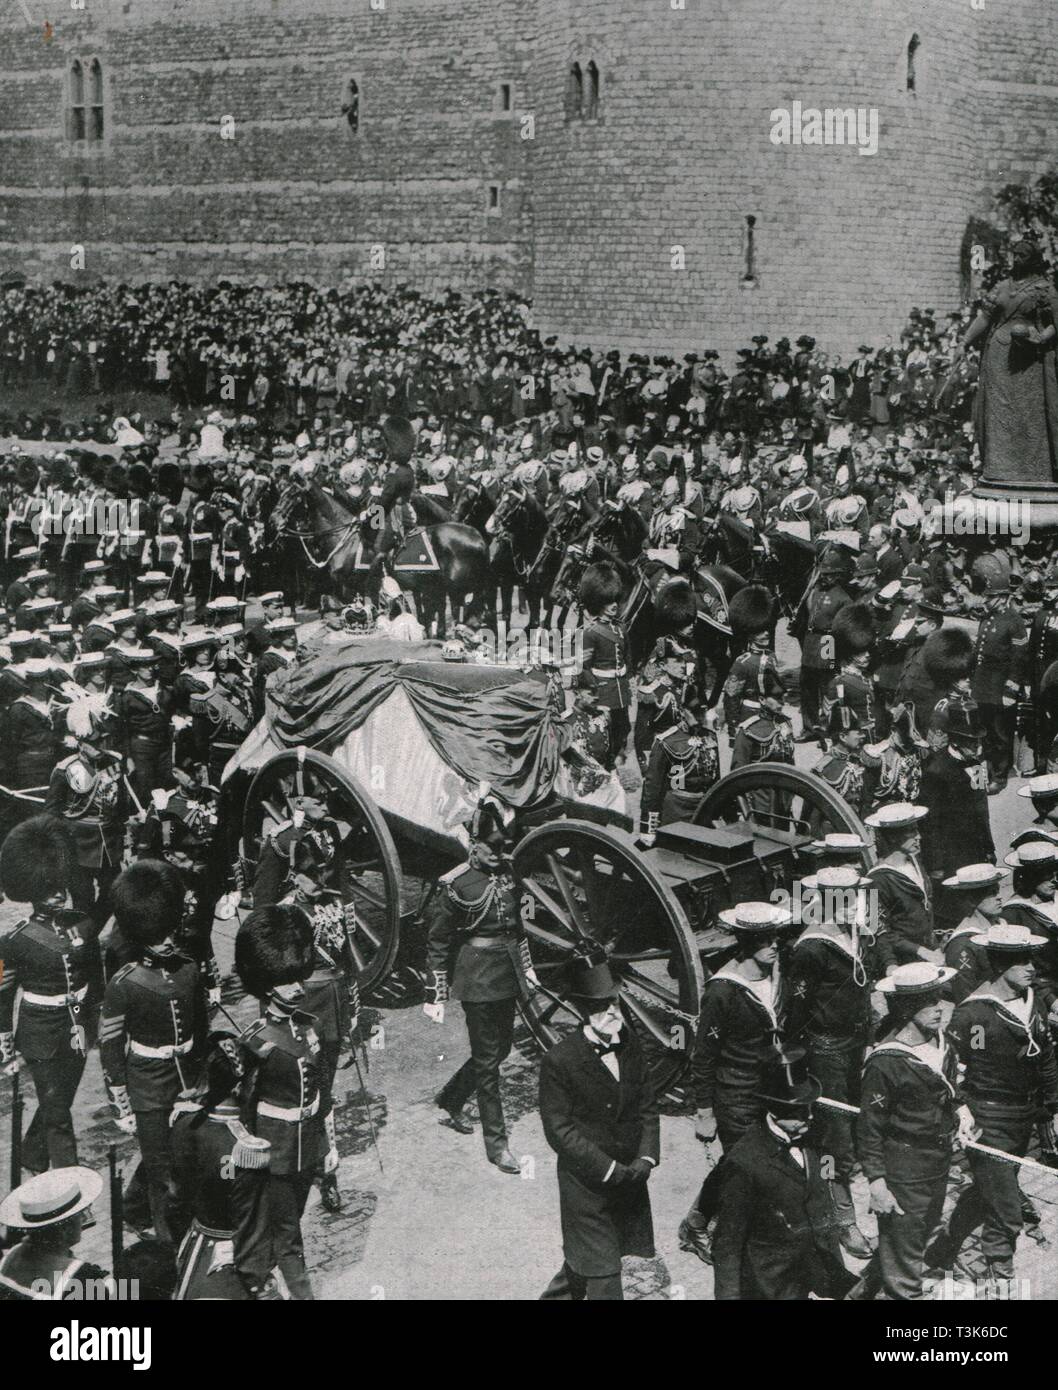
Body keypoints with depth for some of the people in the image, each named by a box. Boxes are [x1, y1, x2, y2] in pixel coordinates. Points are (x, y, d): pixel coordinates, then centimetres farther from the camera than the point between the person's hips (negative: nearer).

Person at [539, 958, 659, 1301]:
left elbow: (647, 1106, 6)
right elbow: (558, 1129, -16)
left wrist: (647, 1157, -9)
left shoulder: (629, 1045, 0)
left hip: (629, 1178, 6)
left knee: (585, 1257, 20)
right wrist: (609, 1169, -20)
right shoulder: (559, 1060, -17)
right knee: (602, 1272, 1)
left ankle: (556, 1295, 44)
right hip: (586, 1182, -5)